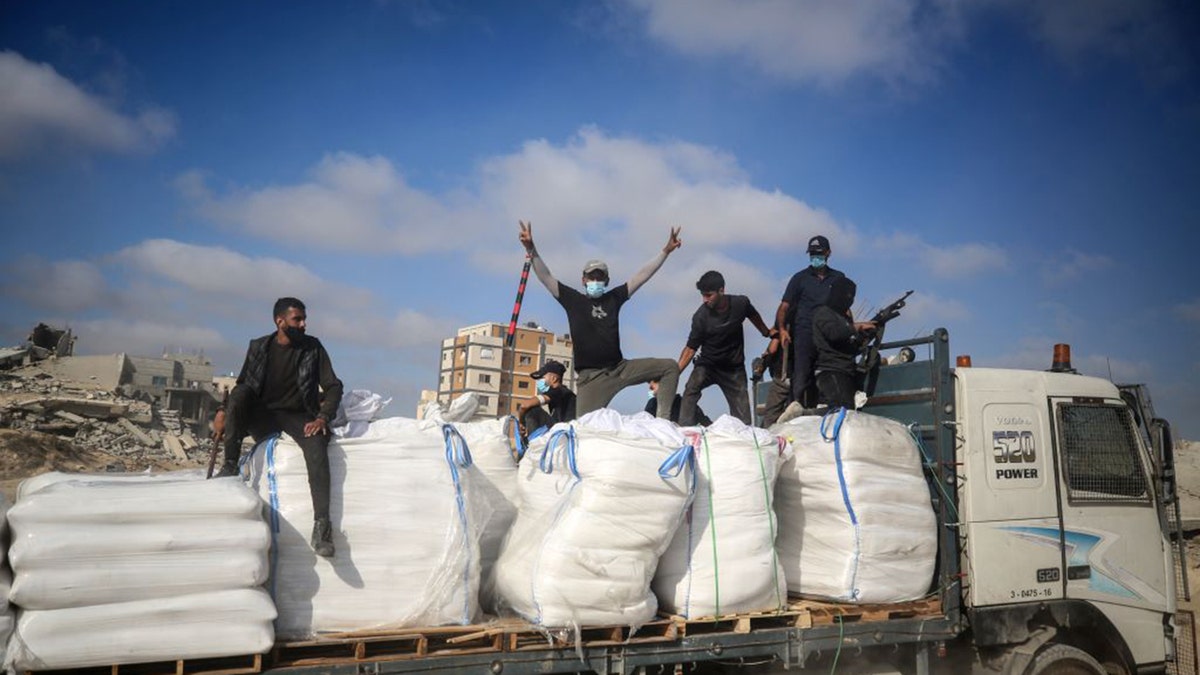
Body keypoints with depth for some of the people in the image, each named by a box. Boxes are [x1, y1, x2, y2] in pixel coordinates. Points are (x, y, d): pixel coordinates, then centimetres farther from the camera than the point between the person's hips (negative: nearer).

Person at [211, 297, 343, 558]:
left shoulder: (313, 348, 3)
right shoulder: (259, 347, 7)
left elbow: (333, 387, 0)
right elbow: (241, 387, 10)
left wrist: (323, 417, -16)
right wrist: (223, 411, -9)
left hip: (298, 416, -1)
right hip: (262, 417, 2)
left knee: (317, 445, -34)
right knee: (240, 395, -28)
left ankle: (321, 524, -41)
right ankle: (230, 466, -26)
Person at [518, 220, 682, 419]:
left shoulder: (614, 298, 12)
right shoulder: (573, 300, 6)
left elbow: (643, 275, 12)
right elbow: (545, 277, -2)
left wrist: (666, 251, 8)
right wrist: (531, 249, -15)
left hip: (621, 367, 4)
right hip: (591, 377, -4)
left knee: (670, 367, -6)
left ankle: (663, 419, -7)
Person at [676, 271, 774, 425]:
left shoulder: (741, 303, -12)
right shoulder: (701, 316, -19)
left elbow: (753, 315, 12)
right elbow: (690, 349, -17)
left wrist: (767, 332, 28)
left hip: (734, 368, 2)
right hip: (707, 364, -2)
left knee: (743, 421, -3)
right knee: (691, 388, -31)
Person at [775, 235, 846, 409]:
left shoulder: (838, 278, 16)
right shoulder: (800, 278, 9)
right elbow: (784, 306, 3)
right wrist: (782, 329, -12)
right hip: (804, 335, -3)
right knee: (800, 381, -10)